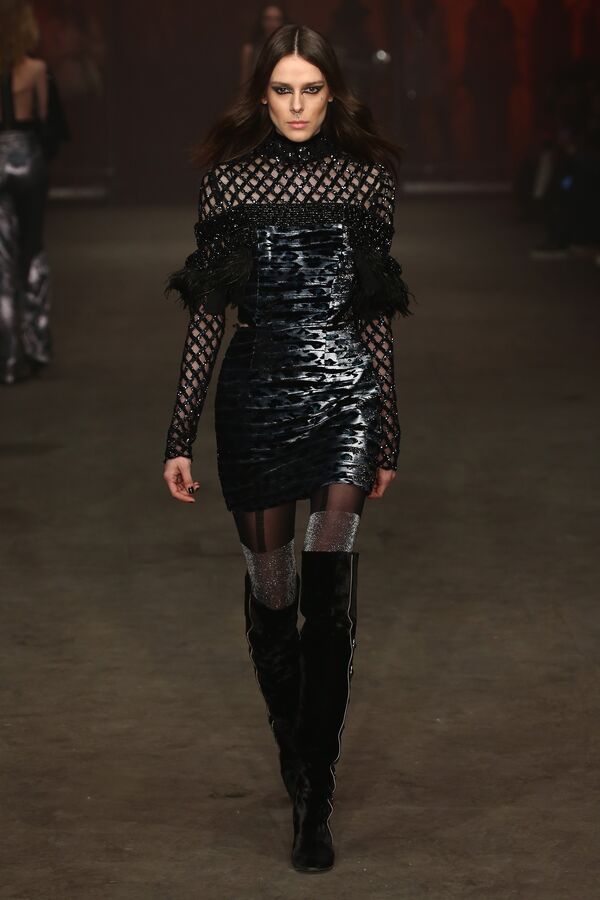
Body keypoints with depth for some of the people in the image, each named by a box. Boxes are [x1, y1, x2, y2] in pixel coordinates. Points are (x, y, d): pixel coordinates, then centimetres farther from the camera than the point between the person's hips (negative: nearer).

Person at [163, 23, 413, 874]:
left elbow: (377, 315, 8)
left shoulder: (366, 176, 4)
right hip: (256, 396, 1)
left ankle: (315, 801, -7)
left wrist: (388, 438, 9)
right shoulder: (231, 177, 2)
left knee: (329, 592, -12)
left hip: (346, 395, -1)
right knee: (270, 591, 8)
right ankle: (294, 750, 31)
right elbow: (208, 313, 3)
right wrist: (181, 436, -1)